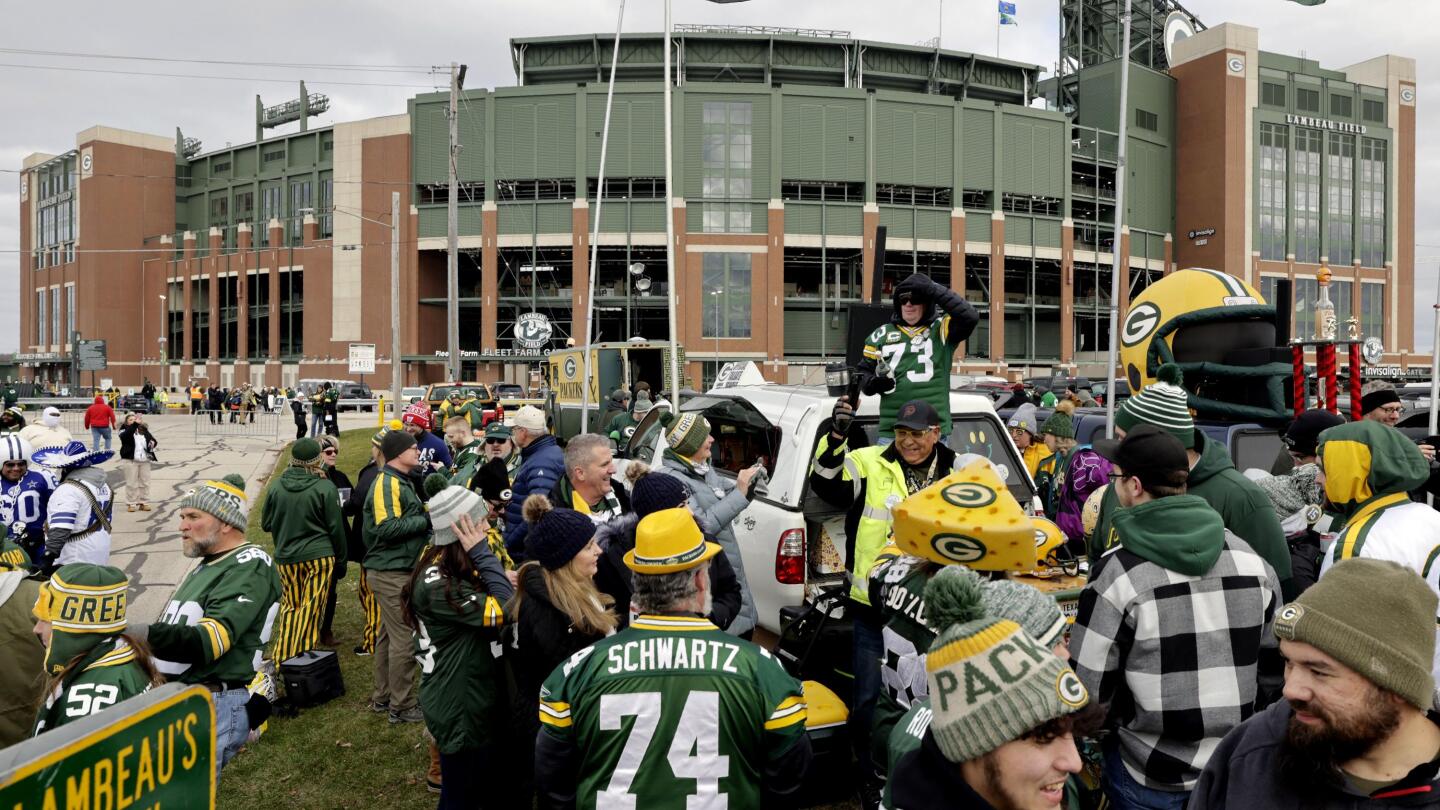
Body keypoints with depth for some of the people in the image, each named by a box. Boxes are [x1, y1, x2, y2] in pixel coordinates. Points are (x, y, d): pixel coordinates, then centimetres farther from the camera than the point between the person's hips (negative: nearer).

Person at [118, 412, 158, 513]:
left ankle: (142, 503, 15)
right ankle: (131, 503, 6)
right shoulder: (125, 430, 1)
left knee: (145, 482, 7)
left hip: (145, 460, 4)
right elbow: (126, 436, -22)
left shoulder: (144, 430, 14)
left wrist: (153, 443, -12)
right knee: (131, 483, -1)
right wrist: (135, 424, -33)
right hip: (131, 460, -4)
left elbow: (152, 439, 13)